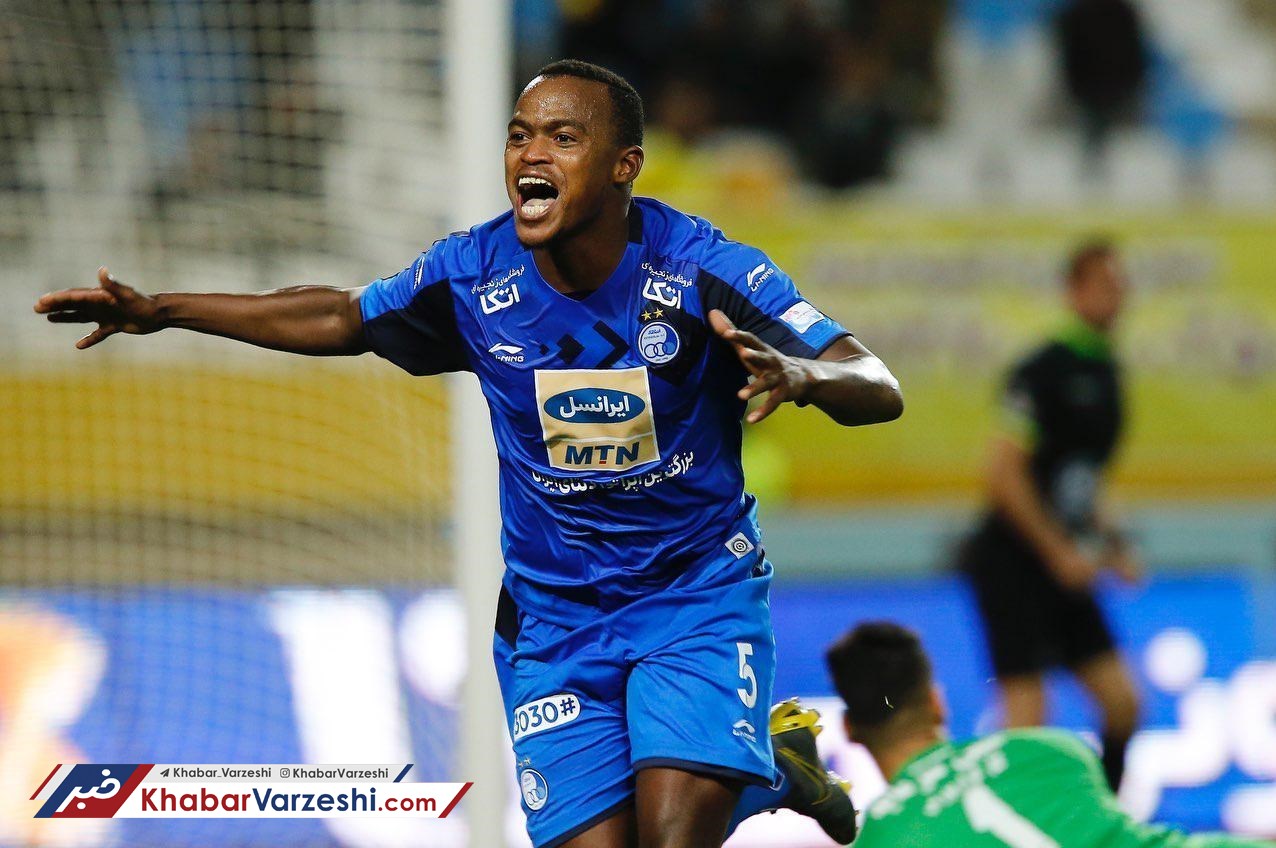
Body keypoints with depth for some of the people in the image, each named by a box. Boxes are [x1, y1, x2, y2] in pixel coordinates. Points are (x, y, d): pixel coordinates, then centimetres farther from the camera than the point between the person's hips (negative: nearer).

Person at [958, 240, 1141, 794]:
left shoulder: (1105, 373, 13)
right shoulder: (1045, 370, -14)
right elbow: (1004, 473, -20)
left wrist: (1109, 541, 11)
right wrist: (1060, 552, -19)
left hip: (1063, 566, 9)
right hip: (1012, 562, -9)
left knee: (1122, 703, 4)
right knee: (1027, 717, -14)